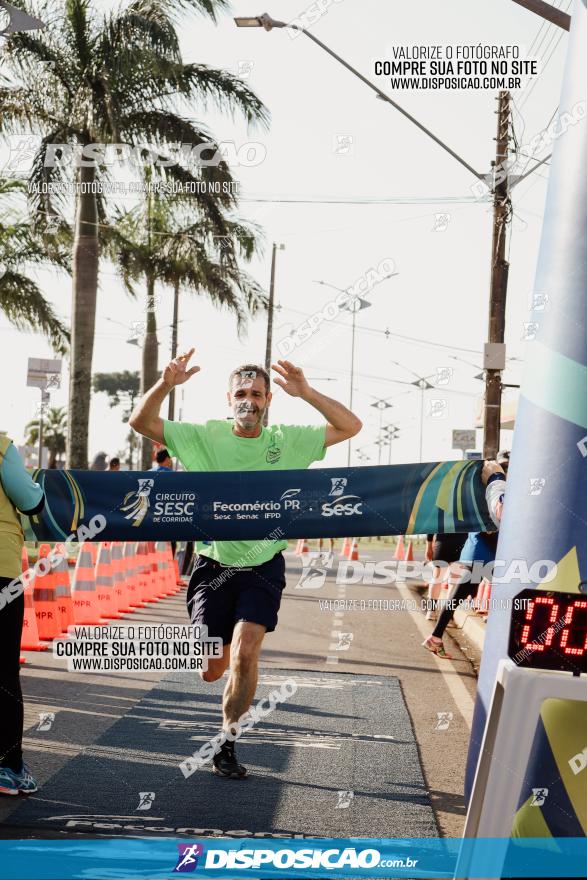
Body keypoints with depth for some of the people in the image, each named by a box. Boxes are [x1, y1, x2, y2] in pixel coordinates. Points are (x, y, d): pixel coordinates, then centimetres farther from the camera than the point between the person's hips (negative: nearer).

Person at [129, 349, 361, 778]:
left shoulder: (287, 441, -2)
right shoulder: (204, 436, -4)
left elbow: (351, 426, -8)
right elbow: (141, 422, -9)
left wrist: (306, 392, -21)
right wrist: (166, 384, -28)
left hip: (263, 568, 0)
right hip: (214, 565, 0)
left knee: (245, 652, -18)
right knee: (212, 670, 0)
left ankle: (227, 745, -2)